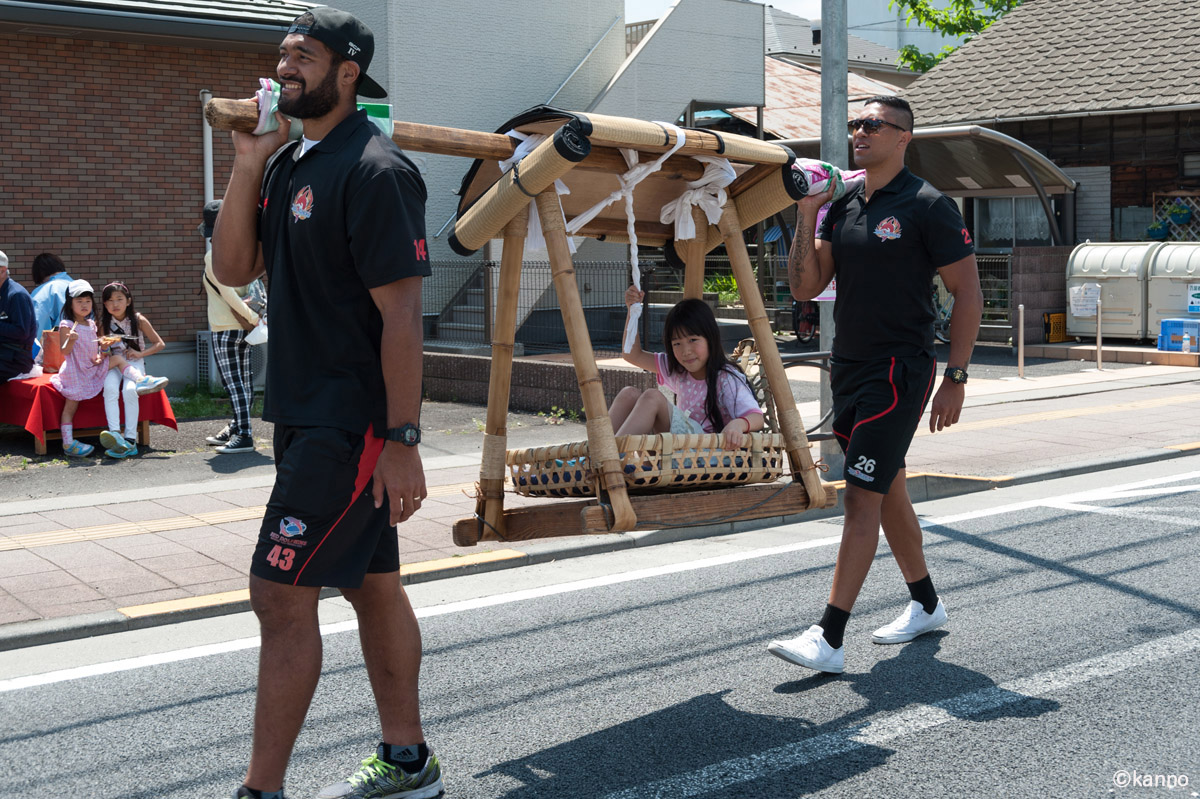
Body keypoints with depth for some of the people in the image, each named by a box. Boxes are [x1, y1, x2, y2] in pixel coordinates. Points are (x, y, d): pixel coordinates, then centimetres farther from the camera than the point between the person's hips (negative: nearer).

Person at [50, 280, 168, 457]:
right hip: (75, 371, -7)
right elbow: (64, 352, -15)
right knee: (71, 405, -8)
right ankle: (68, 443, -8)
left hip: (92, 367, 7)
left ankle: (140, 380, -21)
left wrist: (104, 347, -1)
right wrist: (71, 340, -35)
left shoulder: (91, 324, 12)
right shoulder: (66, 326, -10)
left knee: (117, 358, -5)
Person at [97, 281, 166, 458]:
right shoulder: (104, 324, 4)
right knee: (109, 388, -33)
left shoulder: (138, 320, -1)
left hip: (134, 364, -2)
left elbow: (159, 344, 5)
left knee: (129, 390, -33)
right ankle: (115, 434, -45)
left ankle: (130, 439, -34)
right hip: (113, 364, 2)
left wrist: (141, 353, -9)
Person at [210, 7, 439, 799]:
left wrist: (402, 441, -21)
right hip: (307, 413, 9)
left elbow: (401, 313, -18)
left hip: (352, 422, -9)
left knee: (281, 593, -8)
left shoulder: (375, 170, -15)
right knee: (372, 583, 15)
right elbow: (232, 269, 9)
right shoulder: (288, 162, 13)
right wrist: (248, 163, -2)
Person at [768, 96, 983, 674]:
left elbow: (968, 295, -8)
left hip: (899, 373, -8)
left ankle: (829, 641, -11)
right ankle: (926, 605, 34)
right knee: (888, 492, 17)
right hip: (847, 368, 8)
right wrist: (806, 216, -5)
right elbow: (805, 287, 6)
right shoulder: (842, 206, 10)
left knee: (863, 497, -11)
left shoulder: (927, 206, -9)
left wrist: (955, 378, -12)